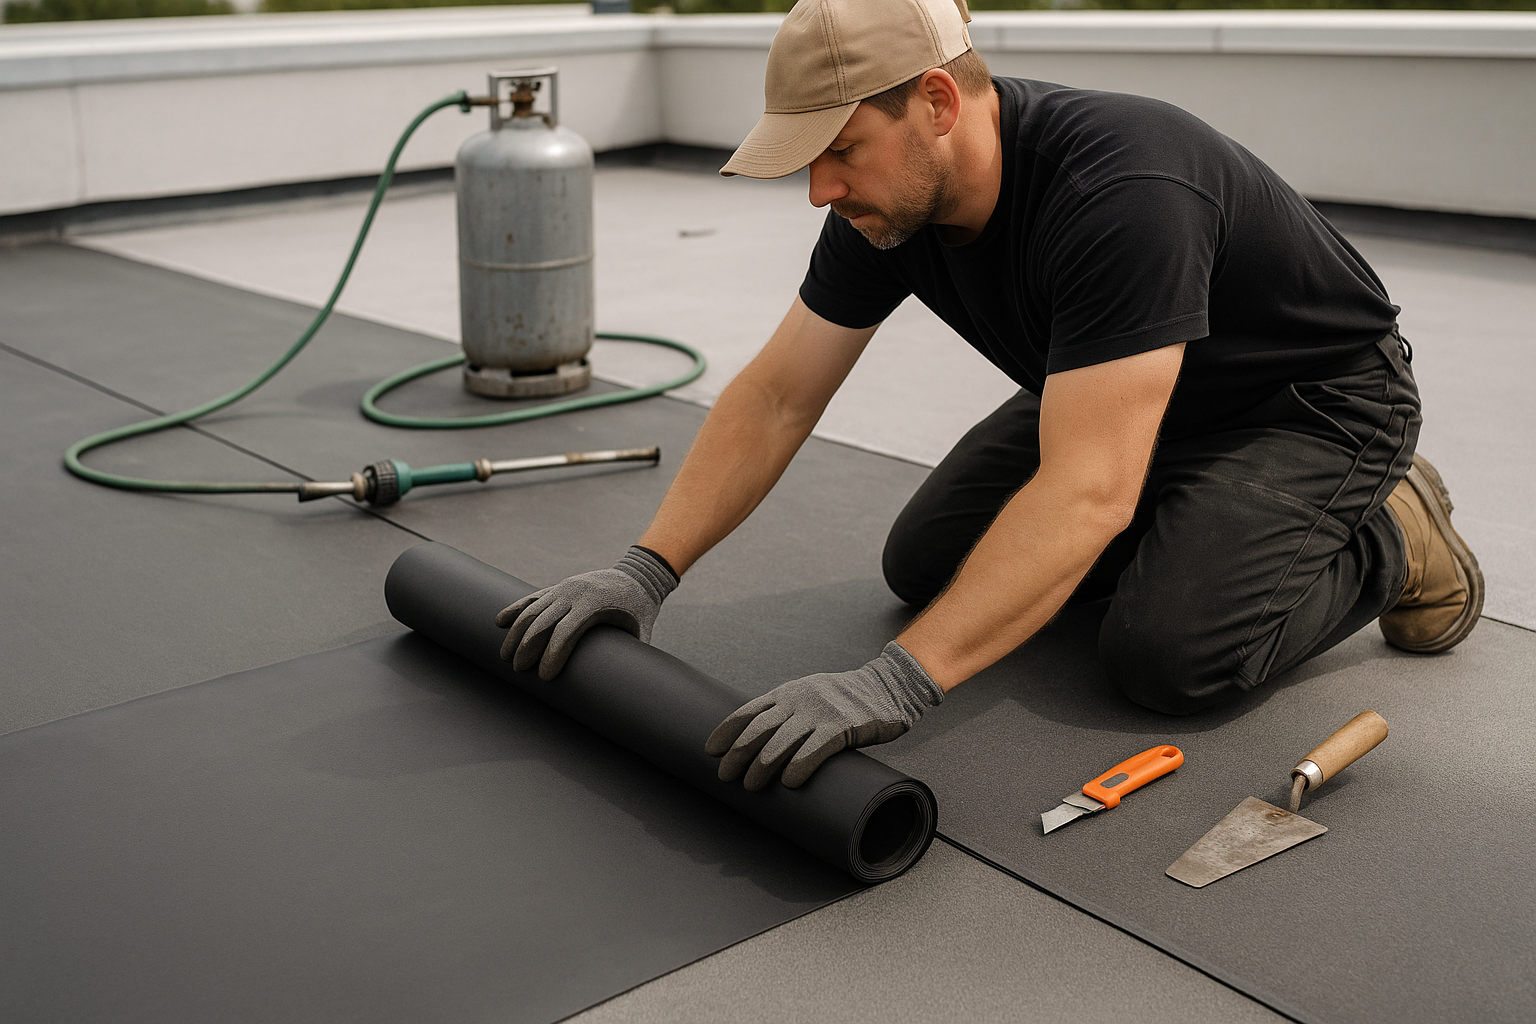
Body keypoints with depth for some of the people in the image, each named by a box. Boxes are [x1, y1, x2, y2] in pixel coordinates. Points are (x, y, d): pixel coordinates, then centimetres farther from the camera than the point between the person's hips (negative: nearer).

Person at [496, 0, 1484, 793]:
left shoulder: (1118, 194, -40)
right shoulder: (887, 202, -15)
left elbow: (1086, 492, -48)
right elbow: (776, 397, -10)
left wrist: (897, 681, -54)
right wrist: (649, 567, -20)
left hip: (1318, 399, -7)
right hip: (1119, 393, 7)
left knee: (1167, 654, -27)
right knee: (926, 562, 0)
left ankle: (1384, 540, 2)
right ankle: (1186, 520, 19)